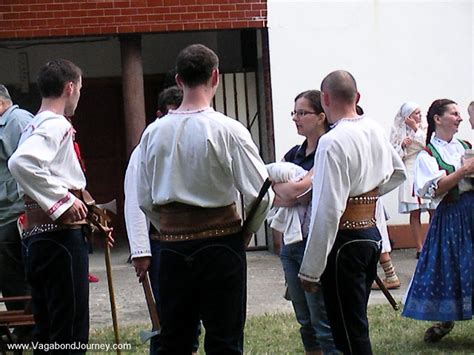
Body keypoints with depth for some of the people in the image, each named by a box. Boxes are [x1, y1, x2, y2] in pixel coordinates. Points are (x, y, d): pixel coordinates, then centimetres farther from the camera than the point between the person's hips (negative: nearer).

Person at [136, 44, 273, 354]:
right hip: (220, 244, -4)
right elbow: (260, 195, -11)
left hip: (172, 245, 4)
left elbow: (145, 201, 7)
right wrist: (247, 231, 7)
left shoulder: (154, 132, 1)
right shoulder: (229, 131, -12)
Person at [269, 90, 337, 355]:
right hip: (291, 241, 8)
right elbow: (276, 199, 7)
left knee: (324, 324, -5)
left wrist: (275, 183, 1)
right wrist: (292, 192, -13)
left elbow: (299, 189, -18)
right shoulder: (294, 153, 14)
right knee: (306, 323, 14)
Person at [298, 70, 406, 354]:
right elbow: (398, 173, 25)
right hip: (372, 233, 9)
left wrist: (310, 270, -19)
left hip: (345, 242, -8)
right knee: (357, 324, 18)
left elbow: (327, 211, -23)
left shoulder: (332, 142, -20)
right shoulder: (376, 131, 6)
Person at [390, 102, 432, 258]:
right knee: (415, 213, -1)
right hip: (410, 173, -1)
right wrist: (402, 145, -13)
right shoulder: (398, 132, 5)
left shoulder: (424, 129, 8)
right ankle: (419, 247, 3)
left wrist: (415, 128, -8)